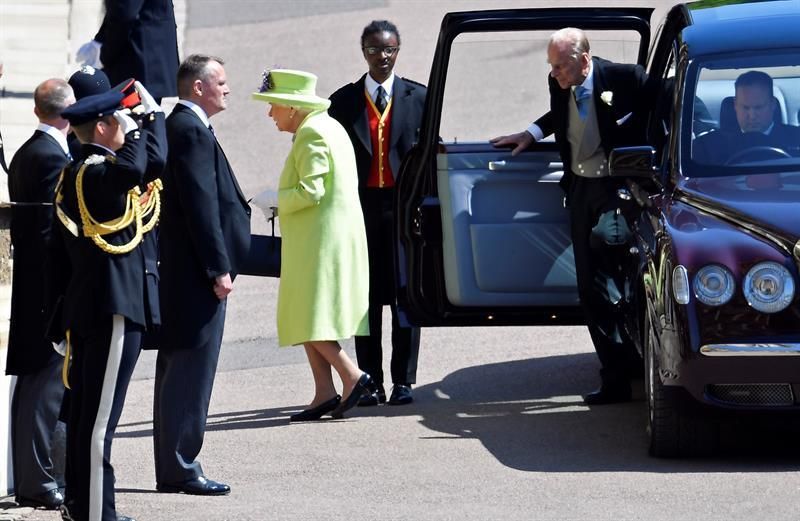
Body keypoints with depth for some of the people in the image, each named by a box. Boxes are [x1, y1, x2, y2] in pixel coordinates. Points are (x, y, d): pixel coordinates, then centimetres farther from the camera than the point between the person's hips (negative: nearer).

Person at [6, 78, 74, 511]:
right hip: (51, 288, -10)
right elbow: (52, 230, -20)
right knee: (48, 384, -8)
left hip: (30, 284, 10)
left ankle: (29, 481, 18)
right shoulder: (54, 157, -16)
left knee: (34, 383, 13)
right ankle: (37, 481, -8)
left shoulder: (25, 154, 14)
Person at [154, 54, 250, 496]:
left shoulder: (177, 127, 16)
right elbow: (202, 205, -20)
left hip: (178, 272, 11)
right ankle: (180, 469, -5)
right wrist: (219, 269, -19)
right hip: (196, 275, -11)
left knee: (177, 372, 12)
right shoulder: (193, 132, -15)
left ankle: (172, 468, 17)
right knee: (192, 372, -7)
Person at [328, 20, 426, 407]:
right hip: (362, 205, 1)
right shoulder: (344, 100, 7)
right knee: (366, 295, 3)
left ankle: (403, 381, 5)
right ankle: (370, 381, 6)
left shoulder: (417, 97, 6)